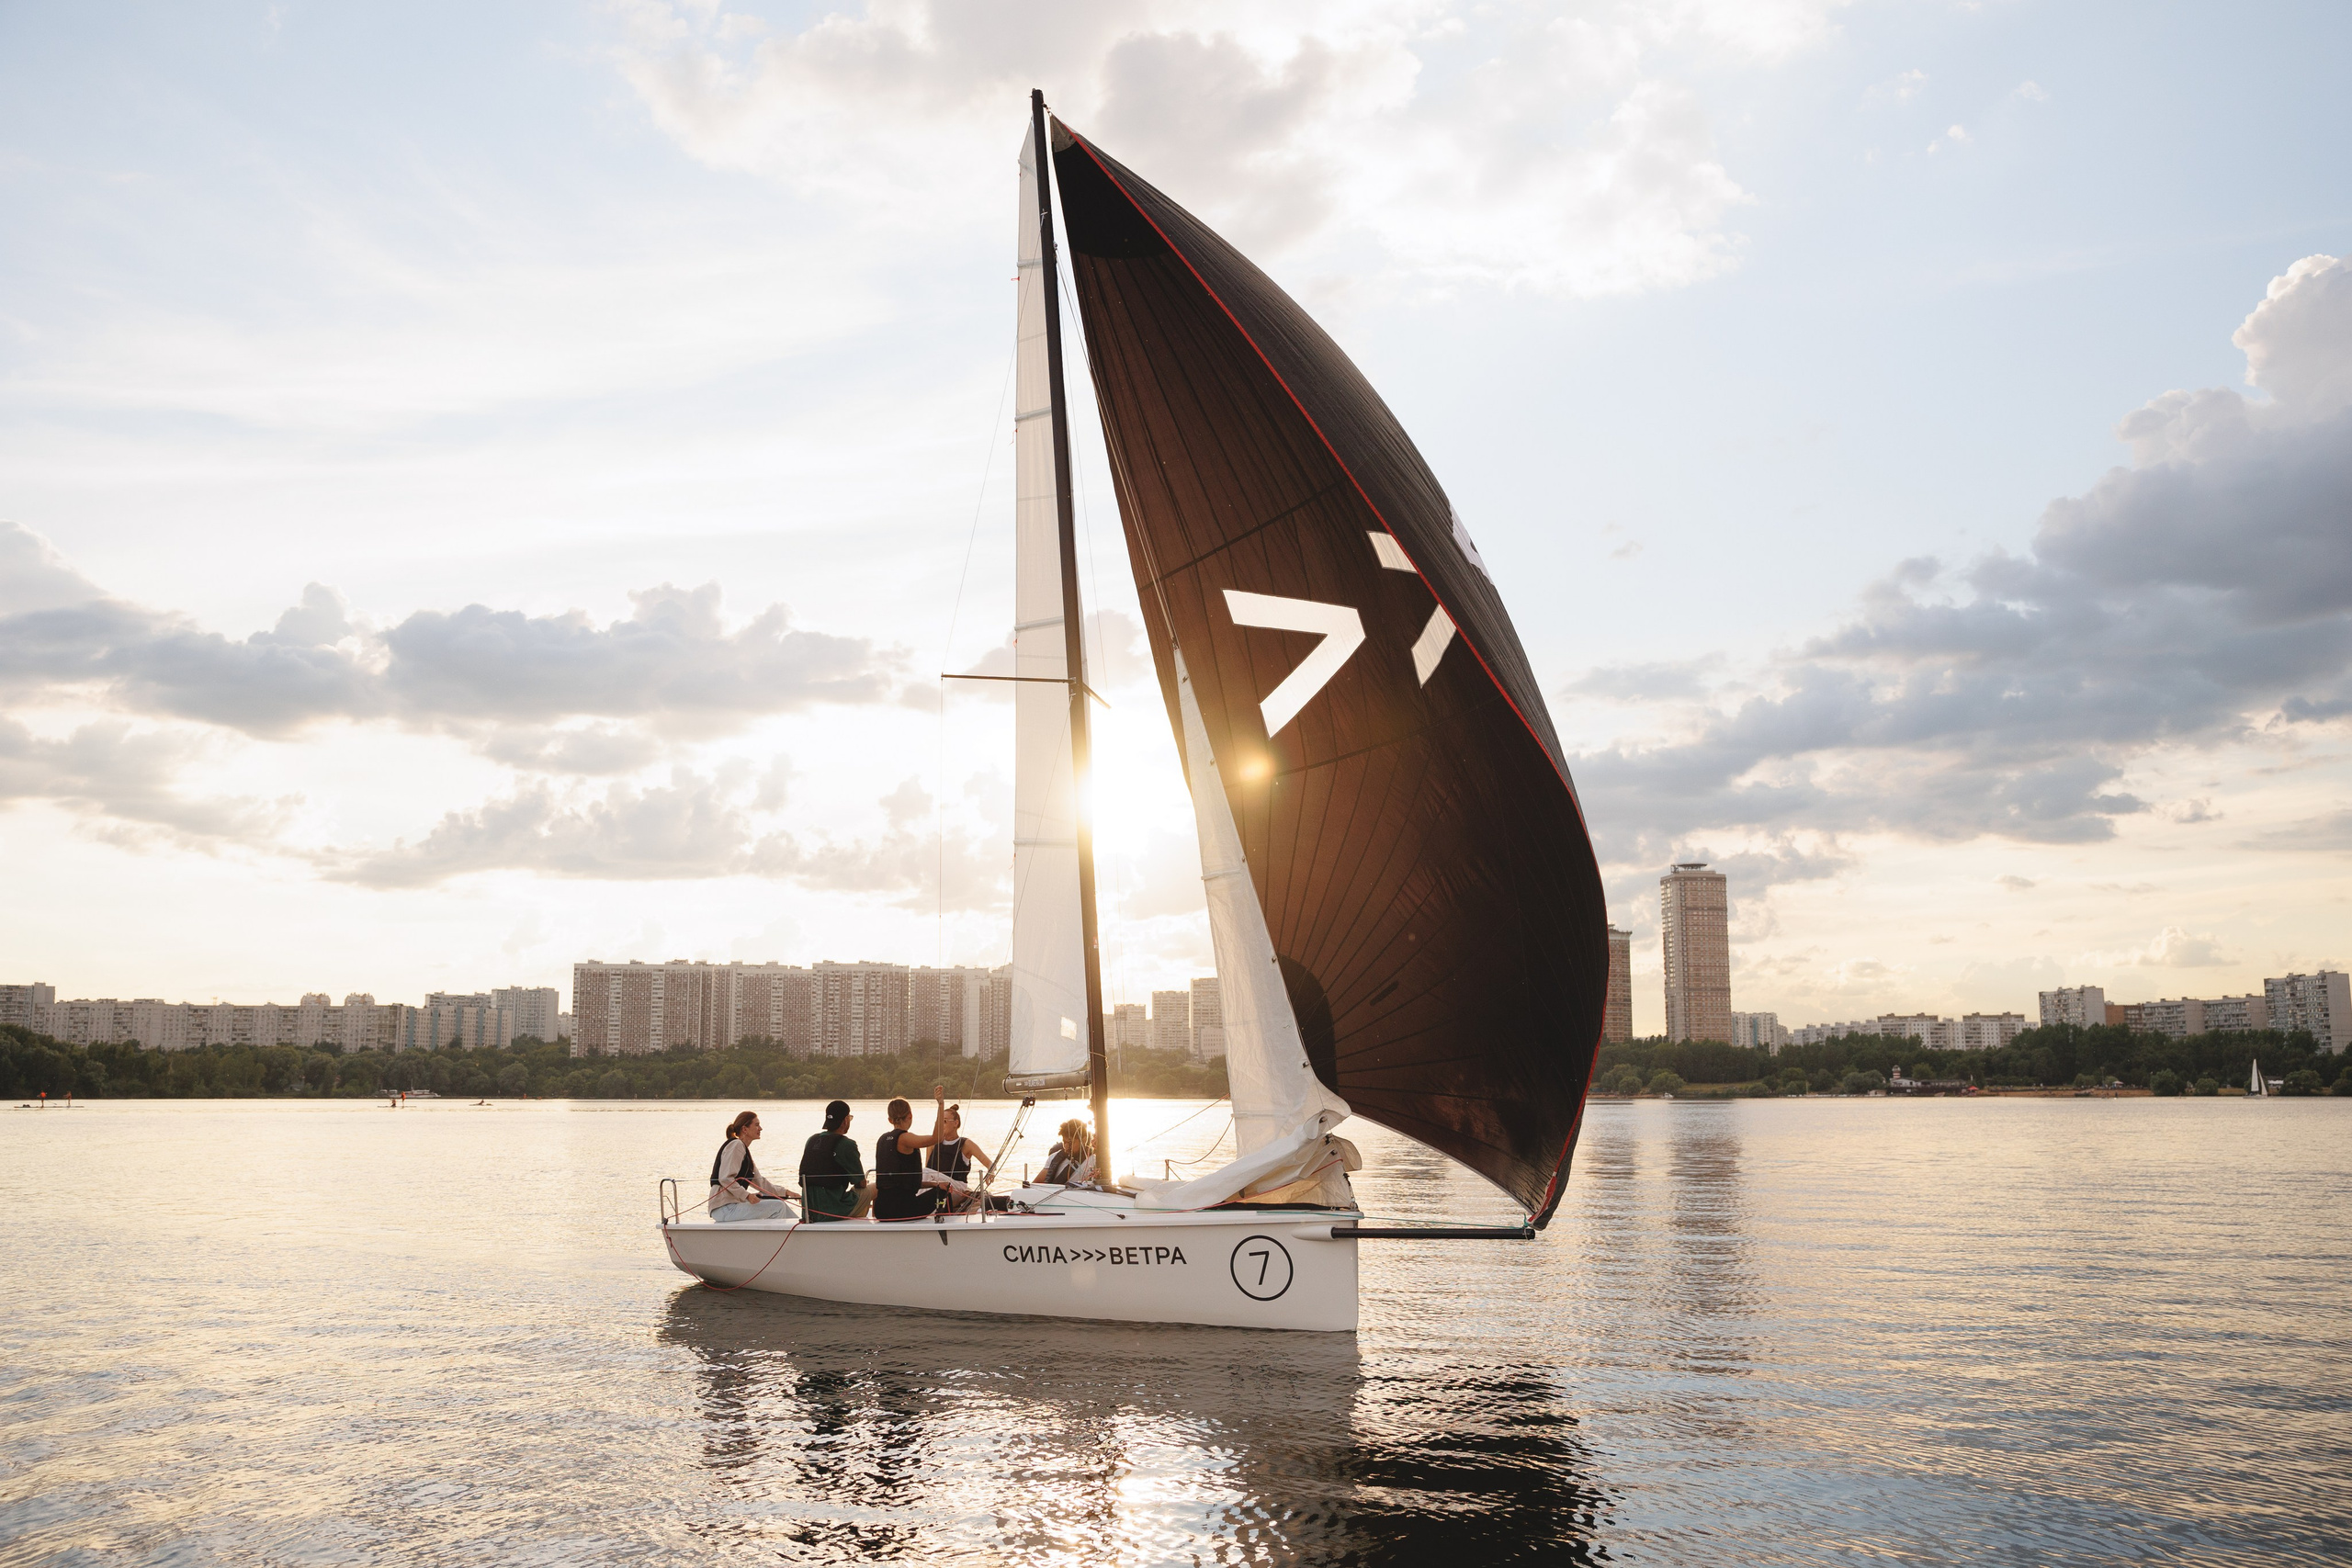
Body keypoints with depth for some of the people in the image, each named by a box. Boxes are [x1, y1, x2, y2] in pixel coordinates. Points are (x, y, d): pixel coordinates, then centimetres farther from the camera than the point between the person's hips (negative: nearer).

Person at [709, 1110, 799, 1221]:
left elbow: (759, 1182, 23)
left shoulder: (744, 1149, 22)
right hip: (725, 1208, -10)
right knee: (777, 1207, -15)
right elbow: (725, 1179, -20)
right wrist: (746, 1195, -27)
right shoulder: (736, 1145, -9)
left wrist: (785, 1192, 16)